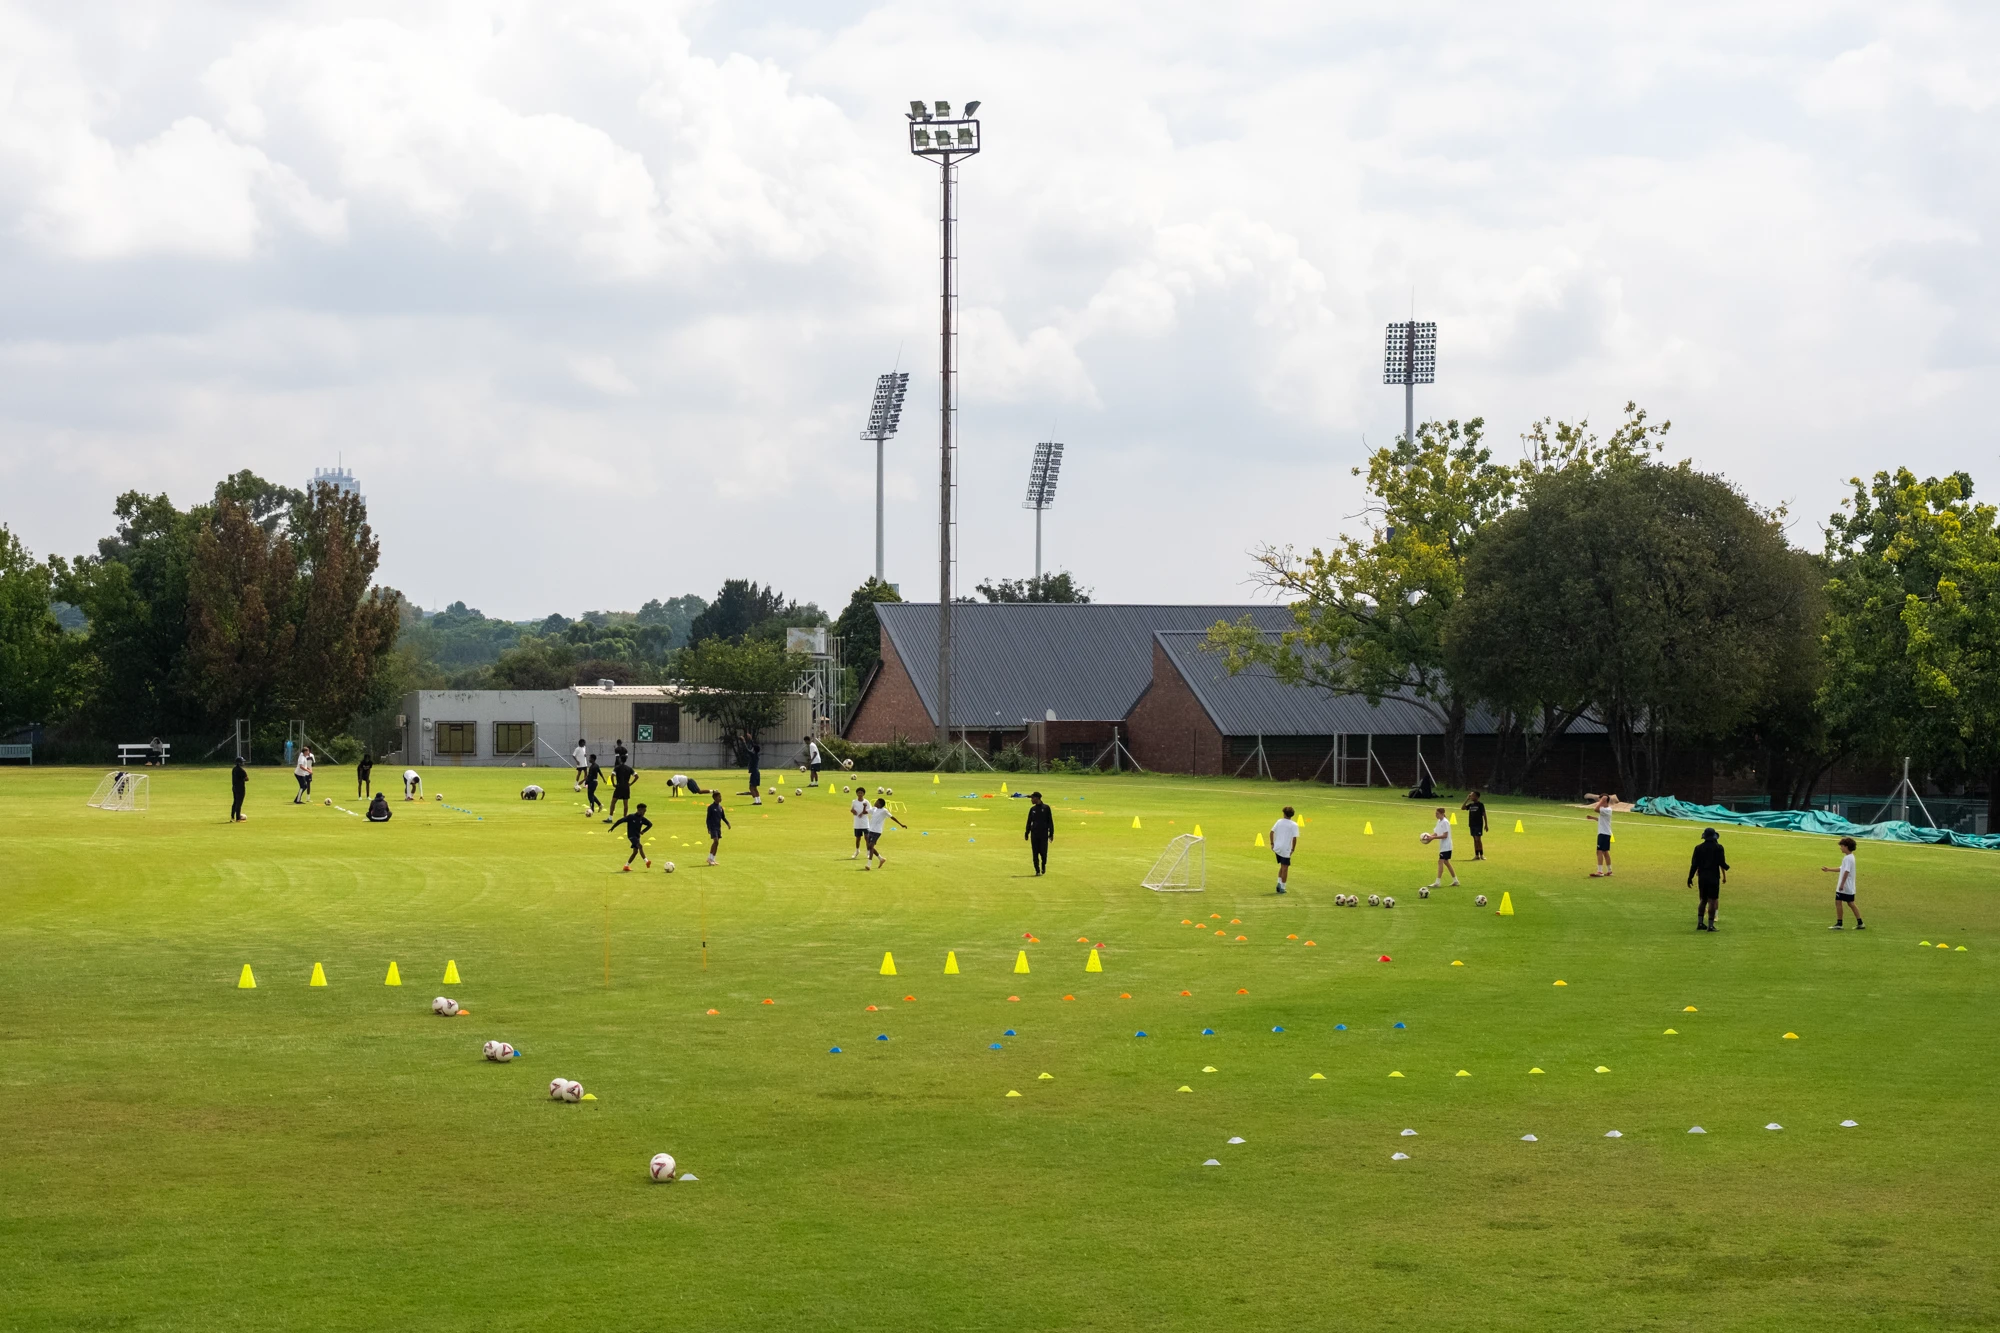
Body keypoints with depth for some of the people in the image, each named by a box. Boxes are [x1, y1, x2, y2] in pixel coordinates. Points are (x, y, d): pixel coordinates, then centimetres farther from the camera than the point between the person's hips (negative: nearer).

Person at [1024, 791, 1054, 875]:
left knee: (1043, 852, -4)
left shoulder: (1046, 808, 1)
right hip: (1034, 834, 3)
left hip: (1044, 834, -3)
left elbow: (1050, 821, 2)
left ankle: (1043, 865, 23)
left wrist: (1051, 833, -3)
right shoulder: (1032, 809, 11)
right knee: (1035, 853, -1)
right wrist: (1027, 833, 8)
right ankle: (1037, 870, 5)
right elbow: (1029, 822, 14)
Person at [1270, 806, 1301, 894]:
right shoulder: (1294, 825, -7)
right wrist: (1293, 849, -6)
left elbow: (1272, 832, 4)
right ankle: (1282, 887, 6)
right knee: (1285, 868, 5)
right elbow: (1294, 838, -14)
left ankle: (1279, 883, 10)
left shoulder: (1279, 821, 4)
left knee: (1282, 866, 21)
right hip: (1286, 849, -4)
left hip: (1277, 848, 4)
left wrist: (1272, 843, 10)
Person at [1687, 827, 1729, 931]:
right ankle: (1710, 925, -5)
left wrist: (1690, 877, 6)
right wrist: (1727, 867, 16)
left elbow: (1694, 864, 1)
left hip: (1702, 877, 4)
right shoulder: (1718, 848, -7)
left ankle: (1700, 923, 12)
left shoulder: (1698, 848, 2)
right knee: (1712, 901, -2)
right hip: (1714, 877, -4)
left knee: (1703, 900, 14)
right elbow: (1722, 863, -7)